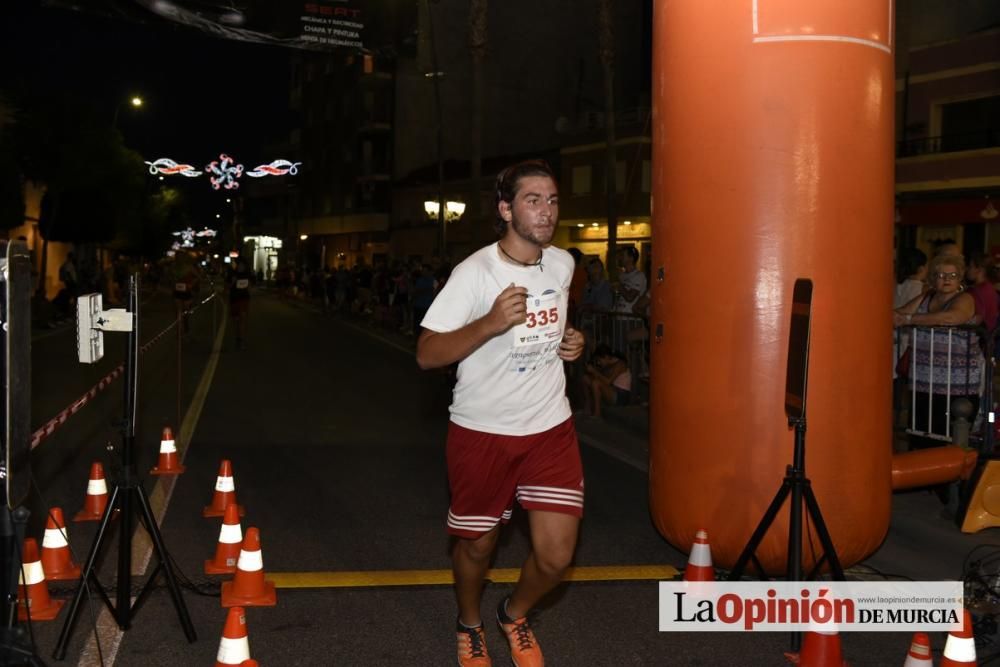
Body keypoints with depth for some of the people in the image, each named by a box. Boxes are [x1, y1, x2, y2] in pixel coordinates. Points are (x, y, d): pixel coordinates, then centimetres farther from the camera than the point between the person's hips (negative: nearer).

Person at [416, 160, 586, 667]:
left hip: (551, 427, 4)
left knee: (556, 554, -2)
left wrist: (570, 341, 2)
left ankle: (515, 614, 31)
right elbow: (427, 354, -20)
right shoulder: (475, 272, -16)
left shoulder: (563, 264, 2)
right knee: (477, 545, 13)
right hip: (482, 431, -4)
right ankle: (469, 625, 44)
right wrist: (489, 324, -34)